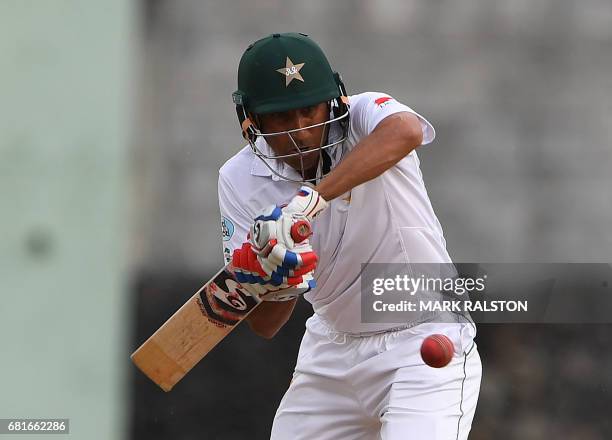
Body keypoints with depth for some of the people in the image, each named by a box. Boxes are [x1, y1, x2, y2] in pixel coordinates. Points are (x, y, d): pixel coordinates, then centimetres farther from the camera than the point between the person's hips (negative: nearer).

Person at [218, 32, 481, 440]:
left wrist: (311, 199, -49)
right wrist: (273, 283, -31)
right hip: (331, 351, 5)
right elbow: (265, 325, -8)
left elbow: (405, 131, -42)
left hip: (425, 347, -5)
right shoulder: (241, 180, -6)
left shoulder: (363, 116, -14)